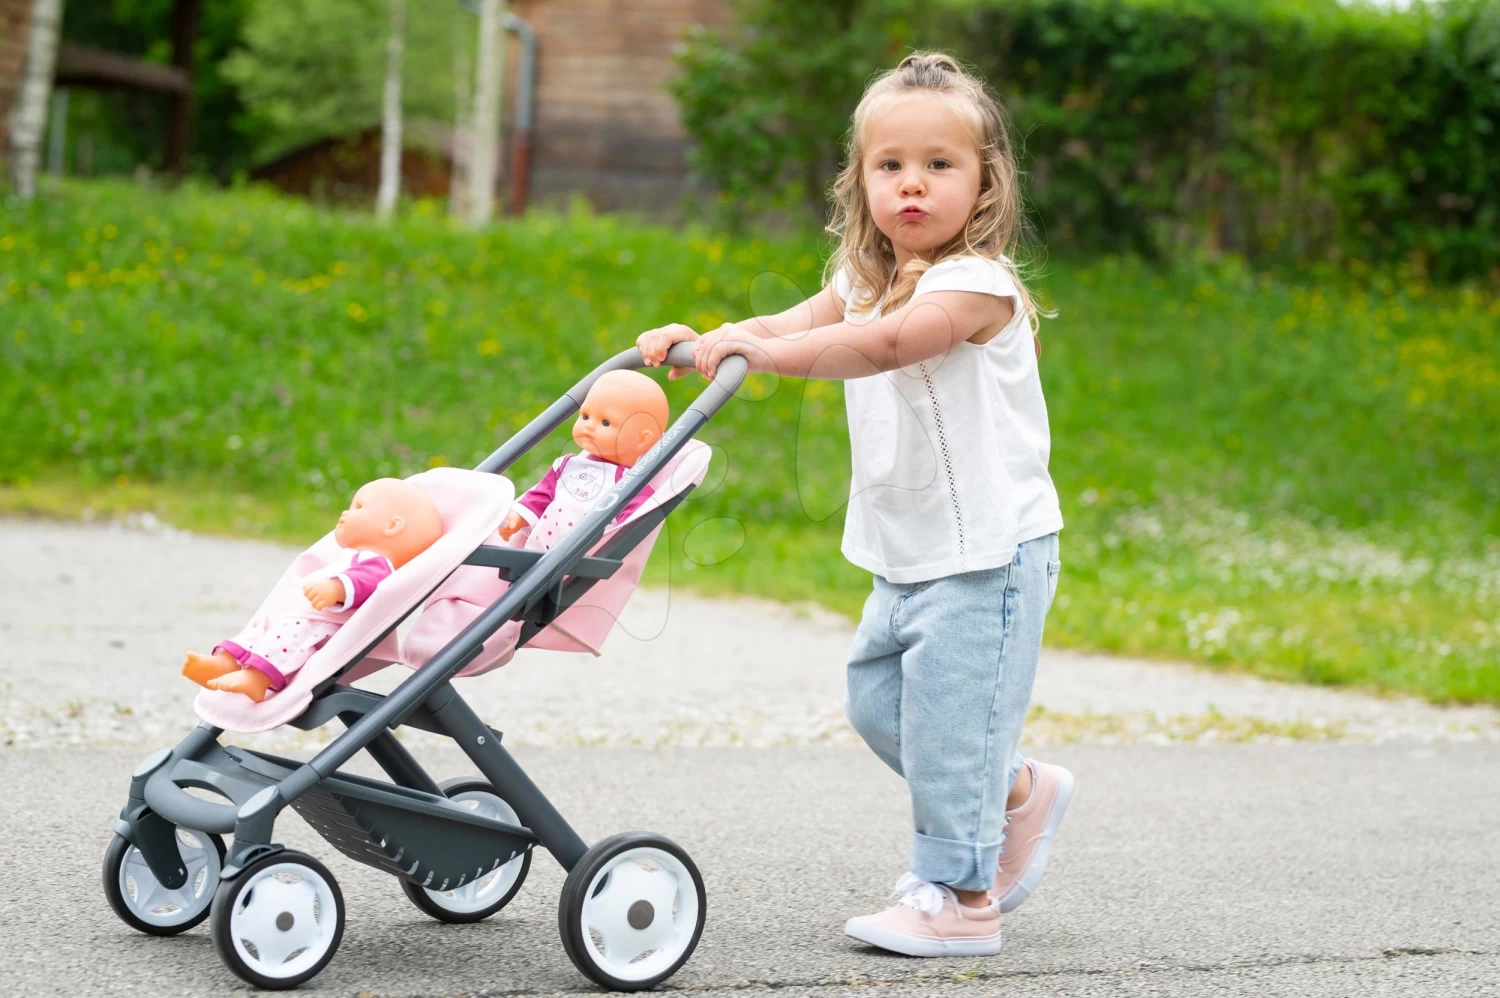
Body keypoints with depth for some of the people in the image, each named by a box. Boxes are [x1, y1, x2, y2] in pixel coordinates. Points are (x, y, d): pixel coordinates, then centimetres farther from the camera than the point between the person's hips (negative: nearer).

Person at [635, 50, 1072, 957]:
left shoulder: (977, 283, -19)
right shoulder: (865, 279, 10)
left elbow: (886, 344, -36)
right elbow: (794, 325, 4)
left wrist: (765, 351, -41)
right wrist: (703, 341, -15)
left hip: (989, 551, -9)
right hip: (911, 555, 9)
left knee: (947, 718, -5)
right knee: (879, 703, 15)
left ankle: (960, 899, 9)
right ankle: (1020, 791, 34)